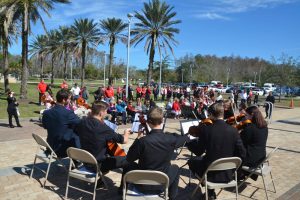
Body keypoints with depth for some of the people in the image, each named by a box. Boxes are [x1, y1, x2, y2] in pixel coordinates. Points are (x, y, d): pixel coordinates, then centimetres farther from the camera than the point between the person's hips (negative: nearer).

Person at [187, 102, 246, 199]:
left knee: (192, 161, 26)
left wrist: (189, 141, 8)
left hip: (210, 174, -3)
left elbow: (198, 152, -9)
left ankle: (210, 191, 32)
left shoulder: (205, 128, -18)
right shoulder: (233, 130, -10)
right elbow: (242, 154, -5)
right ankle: (210, 191, 32)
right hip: (228, 175, 4)